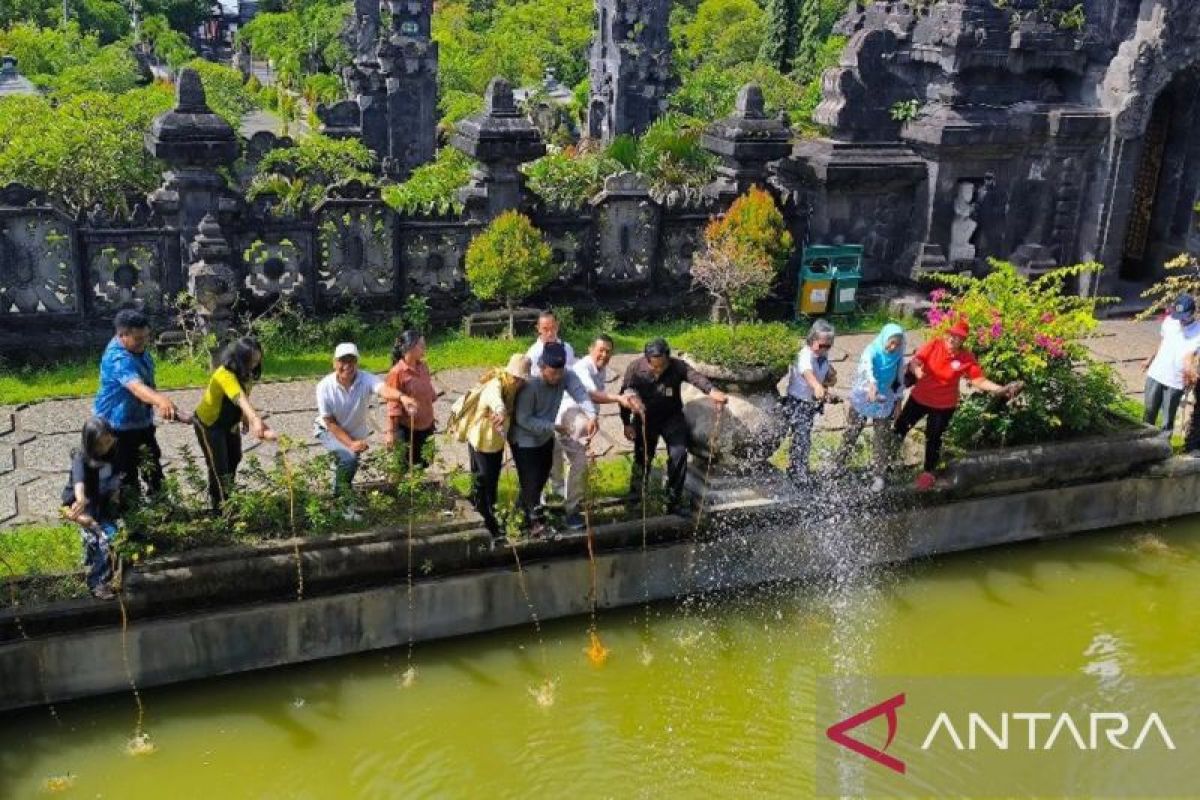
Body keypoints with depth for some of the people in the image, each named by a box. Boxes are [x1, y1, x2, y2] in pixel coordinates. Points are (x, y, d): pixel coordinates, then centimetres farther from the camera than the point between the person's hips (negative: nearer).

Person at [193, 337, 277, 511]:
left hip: (228, 422, 9)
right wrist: (256, 419, -67)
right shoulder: (225, 374, -38)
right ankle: (220, 506, 7)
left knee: (234, 458, 22)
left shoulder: (245, 373, -10)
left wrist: (245, 419, -10)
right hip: (208, 423, -9)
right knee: (219, 466, -7)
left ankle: (227, 495, 42)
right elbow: (240, 399, -54)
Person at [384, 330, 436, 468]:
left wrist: (431, 418, 17)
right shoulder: (397, 372, -17)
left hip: (426, 425, 6)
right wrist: (391, 432, -12)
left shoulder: (423, 367, 1)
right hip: (408, 429, -6)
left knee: (423, 464, 14)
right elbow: (393, 404, -15)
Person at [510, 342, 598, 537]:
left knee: (542, 478, 20)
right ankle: (535, 521, 14)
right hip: (525, 440, -7)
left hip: (546, 438, 7)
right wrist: (553, 426, -32)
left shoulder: (566, 376, -17)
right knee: (531, 481, -4)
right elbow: (523, 419, -27)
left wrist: (592, 416, -51)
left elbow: (580, 393, -33)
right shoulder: (530, 385, -31)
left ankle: (524, 507, 44)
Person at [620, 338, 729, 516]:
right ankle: (636, 493, 37)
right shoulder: (635, 369, -21)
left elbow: (695, 377, -44)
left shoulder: (678, 366, -24)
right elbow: (625, 395, -9)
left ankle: (674, 501, 2)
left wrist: (712, 391, -64)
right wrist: (627, 423, -9)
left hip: (672, 417, 0)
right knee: (642, 457, 8)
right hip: (645, 419, 0)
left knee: (679, 454, -12)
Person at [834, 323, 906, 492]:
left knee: (883, 440, 5)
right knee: (850, 434, 11)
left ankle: (879, 475, 18)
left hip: (884, 403, 3)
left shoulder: (897, 355, -9)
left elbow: (899, 378, 6)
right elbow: (867, 367, -46)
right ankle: (838, 466, 30)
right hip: (862, 400, -3)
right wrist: (872, 384, -65)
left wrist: (898, 401, 7)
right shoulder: (872, 351, -24)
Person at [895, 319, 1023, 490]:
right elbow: (914, 362, -24)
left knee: (933, 439, 14)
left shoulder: (967, 358, -18)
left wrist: (1001, 390, -29)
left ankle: (928, 471, 36)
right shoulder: (934, 344, -18)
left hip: (944, 405, -1)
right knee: (901, 425, 19)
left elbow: (979, 380, -16)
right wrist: (916, 369, -48)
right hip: (919, 398, 2)